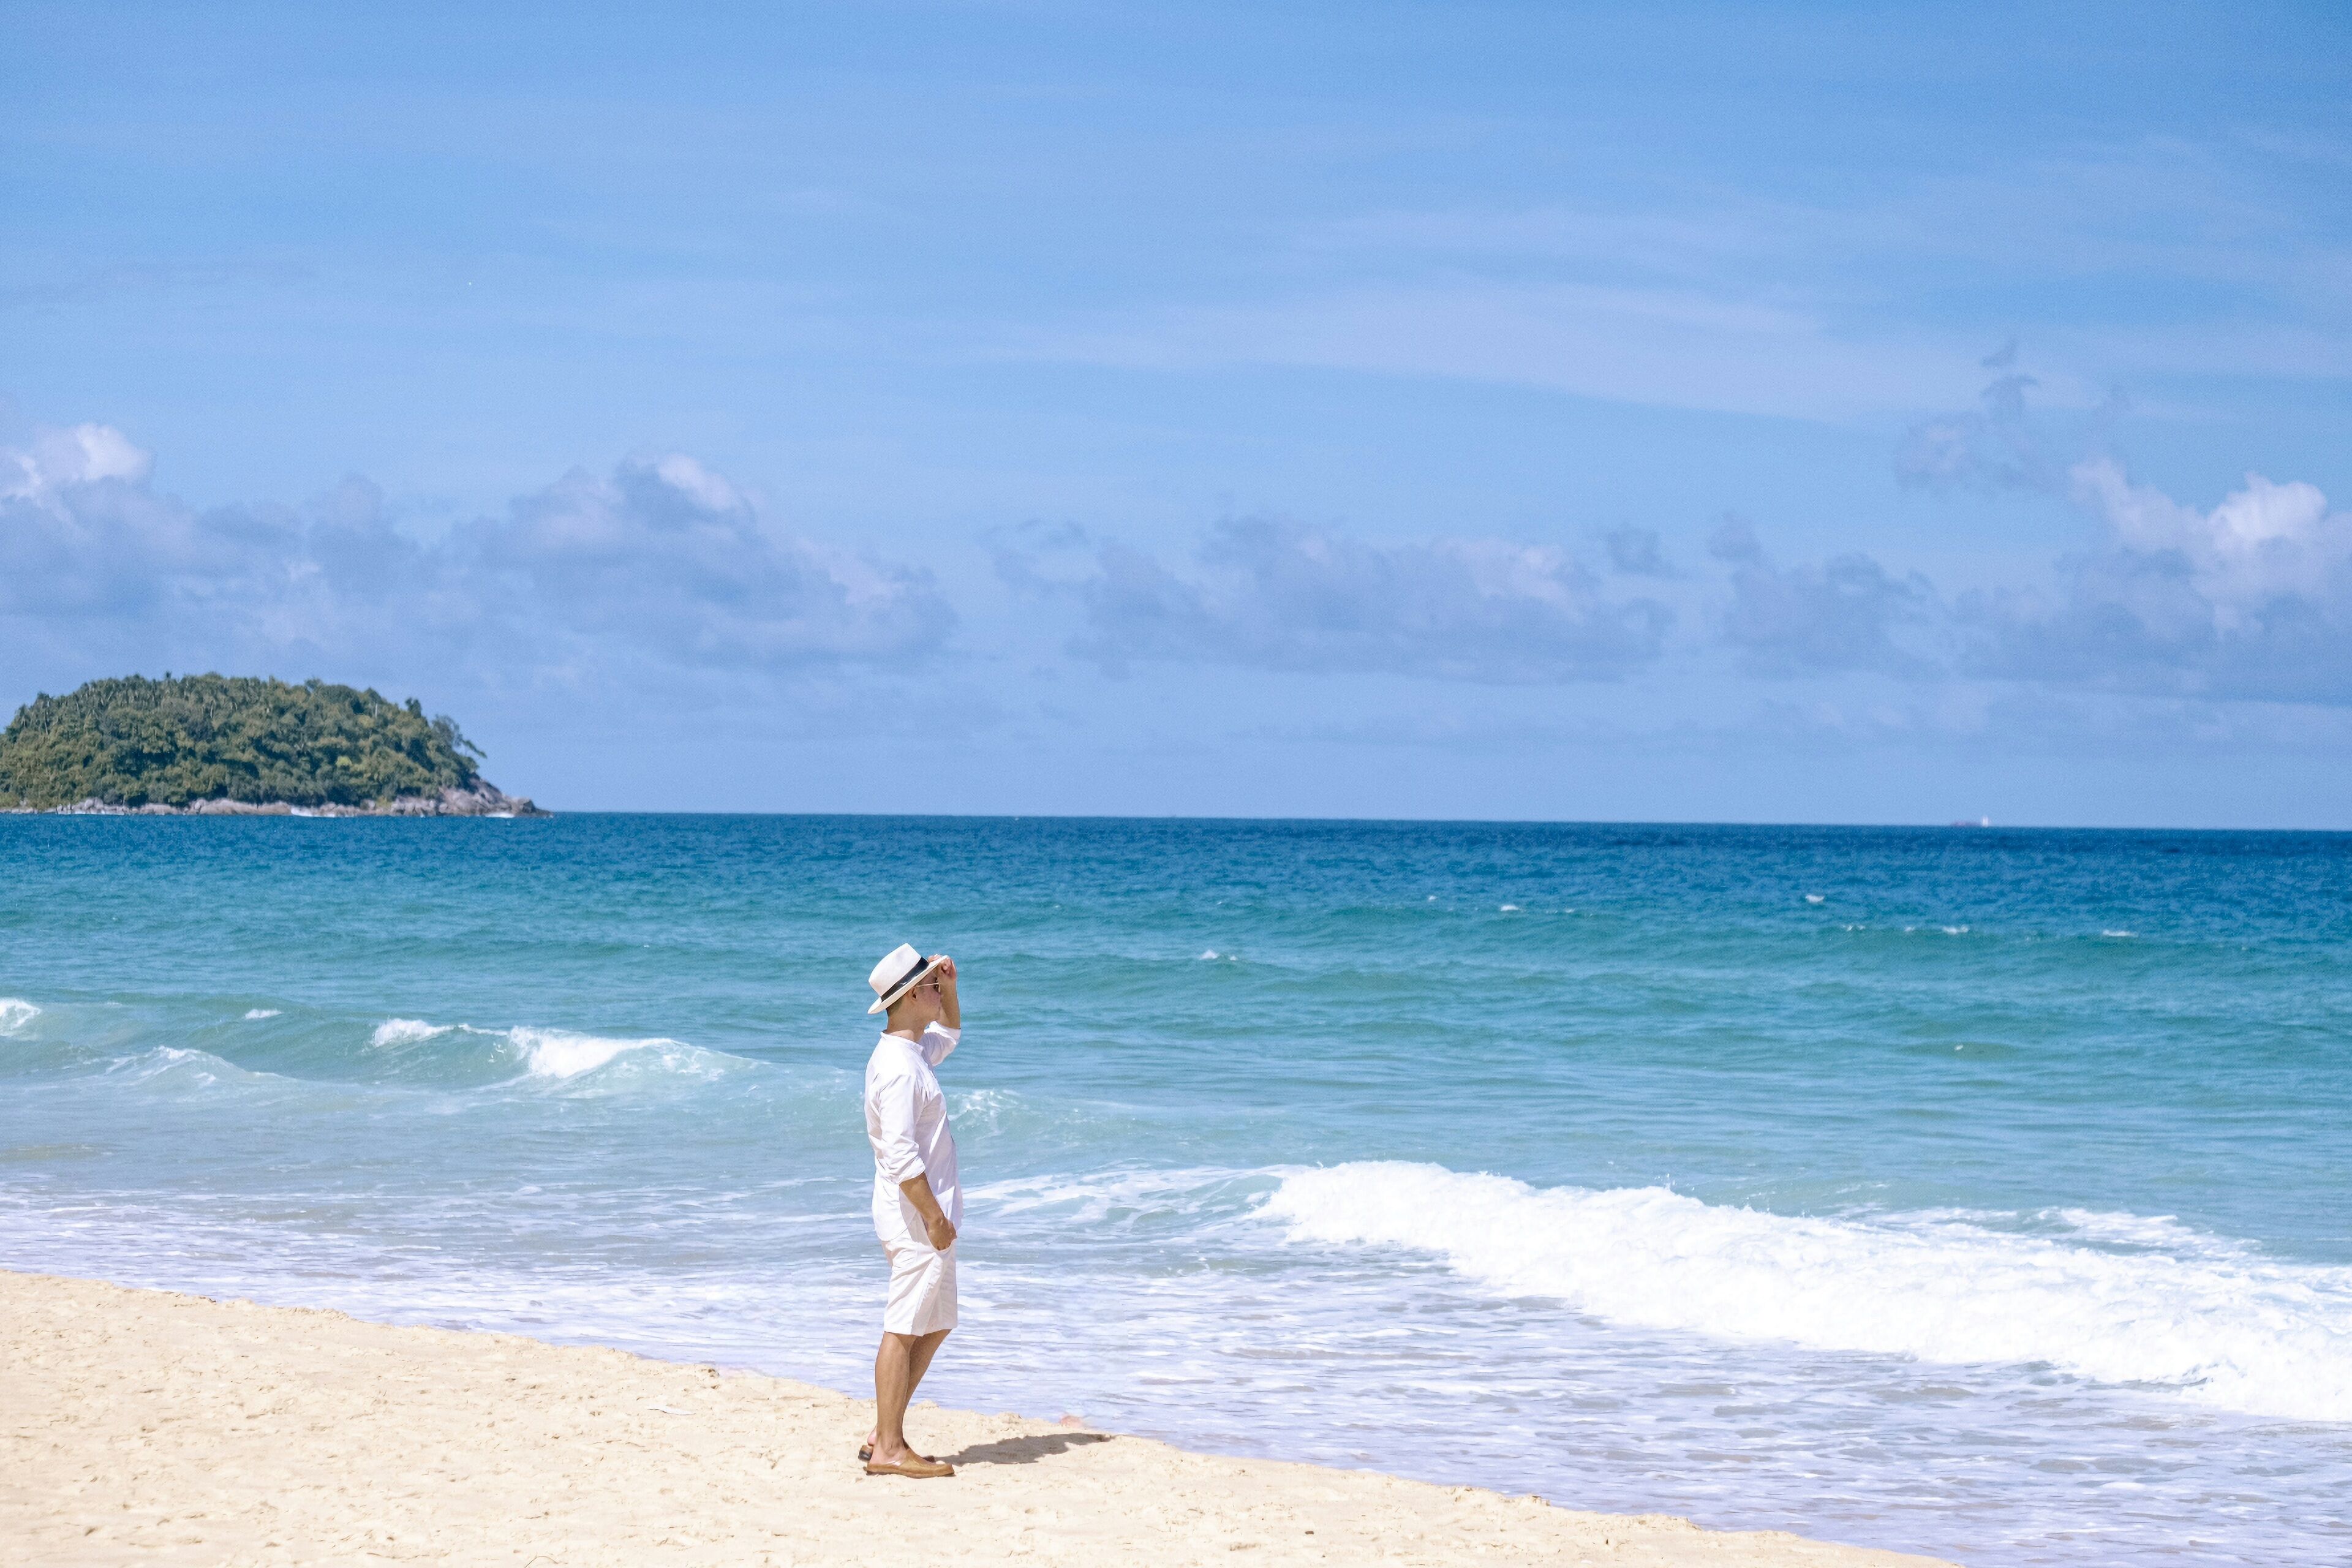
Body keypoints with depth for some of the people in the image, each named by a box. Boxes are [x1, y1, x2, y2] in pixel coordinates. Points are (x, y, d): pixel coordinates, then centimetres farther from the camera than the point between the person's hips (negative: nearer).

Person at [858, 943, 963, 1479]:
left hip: (924, 1213, 11)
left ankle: (884, 1434, 19)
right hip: (915, 1215, -11)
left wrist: (950, 986, 16)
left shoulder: (912, 1051, 12)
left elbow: (950, 1032, 35)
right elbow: (900, 1155, -25)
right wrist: (934, 1216, -21)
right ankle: (888, 1449, -4)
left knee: (934, 1325, 16)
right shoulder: (899, 1067, -20)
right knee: (905, 1329, -7)